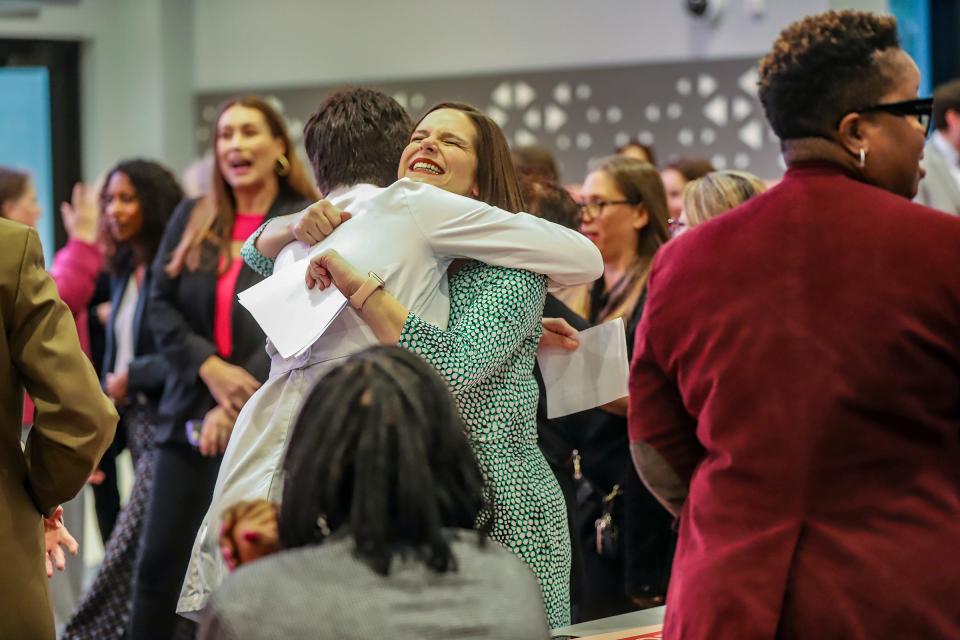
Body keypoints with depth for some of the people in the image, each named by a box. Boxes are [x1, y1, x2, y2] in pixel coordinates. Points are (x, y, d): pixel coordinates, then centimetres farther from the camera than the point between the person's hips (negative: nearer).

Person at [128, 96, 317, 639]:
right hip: (189, 415, 4)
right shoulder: (191, 219, 12)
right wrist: (210, 368, -12)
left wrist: (238, 409, -19)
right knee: (160, 563, 4)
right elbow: (161, 306, 6)